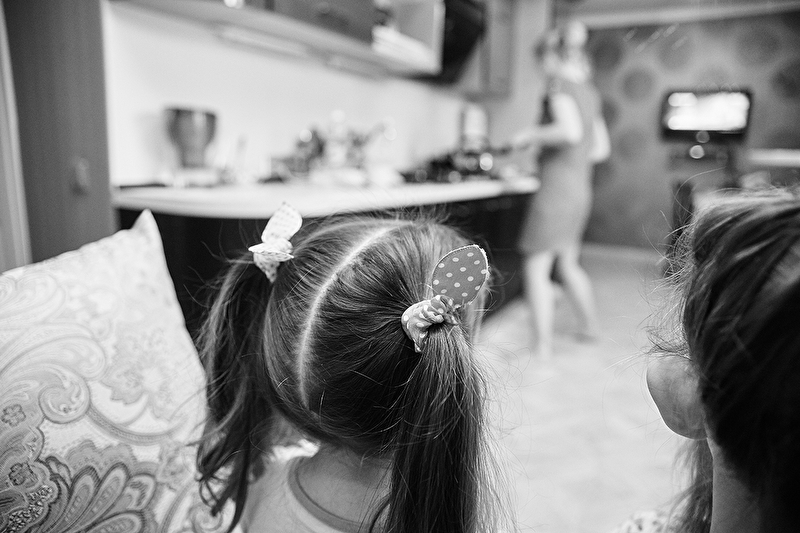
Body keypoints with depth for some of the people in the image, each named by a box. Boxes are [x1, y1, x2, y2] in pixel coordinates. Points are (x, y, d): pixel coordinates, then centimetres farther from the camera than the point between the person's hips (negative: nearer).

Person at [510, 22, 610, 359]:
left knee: (536, 269, 0)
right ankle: (590, 324, 38)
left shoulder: (559, 83, -8)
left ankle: (542, 349, 4)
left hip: (556, 189, -8)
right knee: (567, 264, 23)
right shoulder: (590, 92, 15)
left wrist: (531, 135, -13)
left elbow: (571, 130, -25)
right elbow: (601, 148, 20)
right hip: (581, 190, 8)